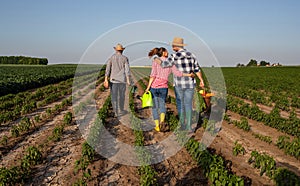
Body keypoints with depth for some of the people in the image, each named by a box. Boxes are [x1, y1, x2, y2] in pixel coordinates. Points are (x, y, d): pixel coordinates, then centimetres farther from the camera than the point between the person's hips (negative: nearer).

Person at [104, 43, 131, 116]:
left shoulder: (111, 58, 2)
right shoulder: (125, 58, 0)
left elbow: (108, 69, -3)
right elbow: (127, 69, -6)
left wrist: (106, 80, -4)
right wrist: (128, 80, -5)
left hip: (113, 79, 1)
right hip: (122, 80, 0)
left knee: (114, 96, 5)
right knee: (121, 95, 13)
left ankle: (116, 111, 4)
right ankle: (120, 110, 22)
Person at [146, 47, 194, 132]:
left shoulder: (155, 61, 0)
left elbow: (153, 75, -10)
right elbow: (177, 73, -5)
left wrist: (148, 87, -9)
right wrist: (188, 75, 8)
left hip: (154, 86, -1)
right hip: (163, 87, 1)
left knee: (155, 106, 12)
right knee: (162, 104, 19)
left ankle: (157, 126, 11)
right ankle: (162, 120, -6)